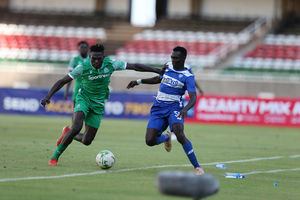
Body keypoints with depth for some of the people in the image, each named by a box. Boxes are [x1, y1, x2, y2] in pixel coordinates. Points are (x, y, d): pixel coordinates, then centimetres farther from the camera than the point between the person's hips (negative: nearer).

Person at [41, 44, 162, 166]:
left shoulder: (110, 64, -13)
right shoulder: (83, 68, -18)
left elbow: (135, 67, -8)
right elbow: (61, 82, -14)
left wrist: (158, 71, -6)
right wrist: (48, 97, -25)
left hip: (98, 105, 3)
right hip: (84, 99, -3)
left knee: (87, 141, -2)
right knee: (76, 127, -29)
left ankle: (68, 134, 32)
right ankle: (55, 157, -15)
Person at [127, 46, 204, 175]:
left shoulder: (187, 76, -8)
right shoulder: (168, 68, 11)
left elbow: (193, 98, -18)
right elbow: (158, 79, 32)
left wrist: (186, 109, -38)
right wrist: (139, 81, 31)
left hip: (174, 108, -5)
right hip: (158, 108, 5)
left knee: (179, 135, -32)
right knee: (150, 141, -7)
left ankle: (197, 167, -23)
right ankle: (166, 138, 31)